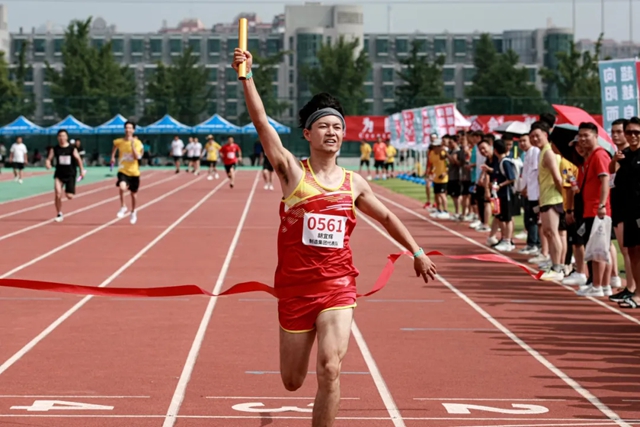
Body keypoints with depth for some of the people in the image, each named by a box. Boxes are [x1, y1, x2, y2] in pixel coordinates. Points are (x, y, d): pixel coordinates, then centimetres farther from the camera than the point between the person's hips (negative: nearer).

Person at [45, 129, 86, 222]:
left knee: (69, 196, -5)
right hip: (59, 174, 1)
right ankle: (59, 214, 0)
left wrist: (82, 170, 2)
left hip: (70, 174, -1)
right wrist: (47, 163, -25)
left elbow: (78, 159, 2)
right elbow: (48, 159, -3)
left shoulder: (72, 148, -5)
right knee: (58, 194, -17)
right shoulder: (54, 149, -2)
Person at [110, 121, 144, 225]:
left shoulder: (137, 142, -8)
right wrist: (112, 157, 20)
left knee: (133, 194, 14)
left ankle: (133, 212, 40)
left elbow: (137, 157, -21)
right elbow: (115, 146, 23)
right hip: (123, 171, -1)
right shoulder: (119, 142, -3)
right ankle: (123, 207, -9)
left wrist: (132, 144, -26)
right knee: (122, 187, -30)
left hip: (134, 172, 1)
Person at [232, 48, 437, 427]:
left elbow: (387, 216, 23)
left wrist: (417, 252, 25)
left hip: (338, 288, 1)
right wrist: (246, 76, -26)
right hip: (295, 289, -1)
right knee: (292, 382, 10)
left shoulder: (354, 183, 6)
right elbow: (262, 124, -15)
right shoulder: (293, 172, -3)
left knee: (330, 371, -19)